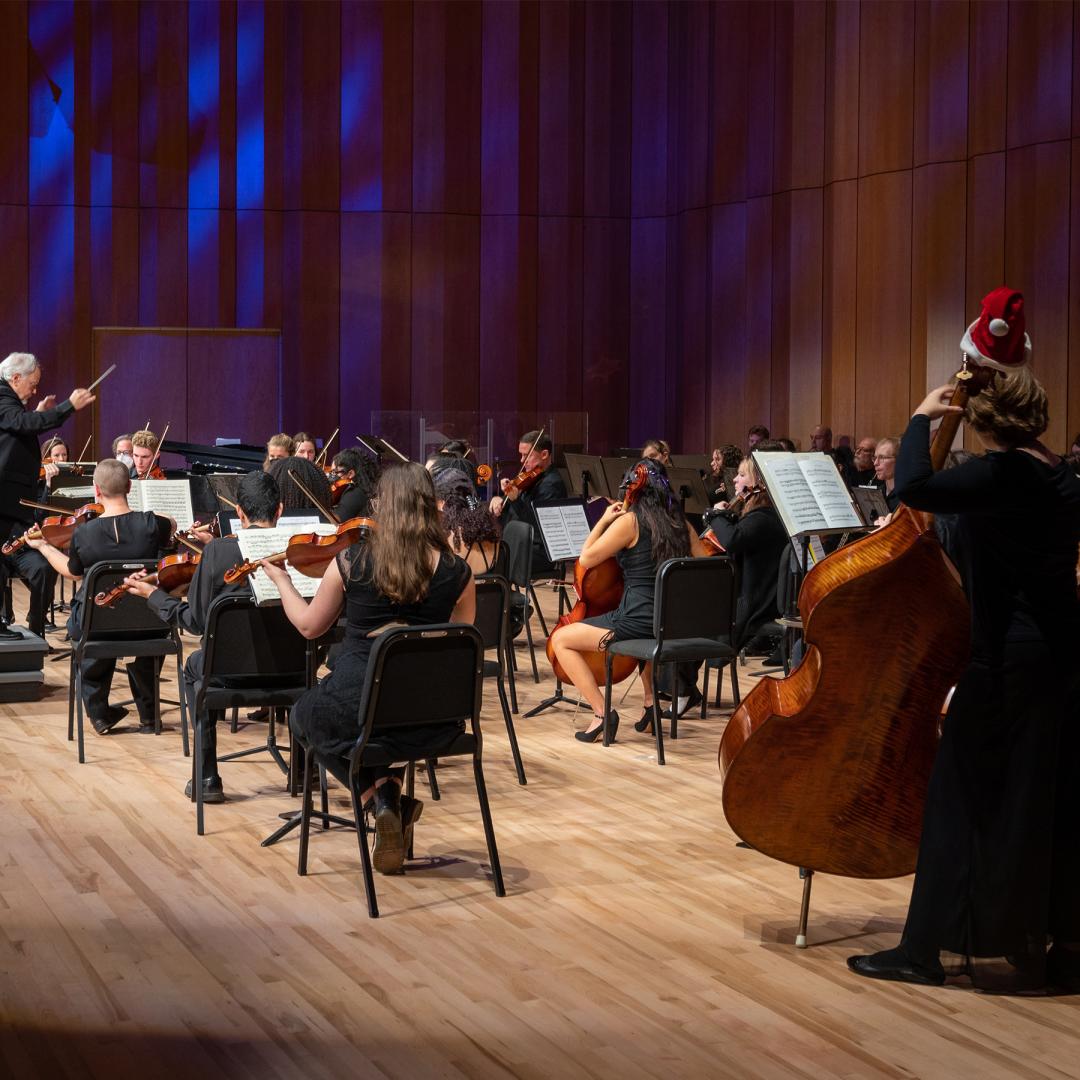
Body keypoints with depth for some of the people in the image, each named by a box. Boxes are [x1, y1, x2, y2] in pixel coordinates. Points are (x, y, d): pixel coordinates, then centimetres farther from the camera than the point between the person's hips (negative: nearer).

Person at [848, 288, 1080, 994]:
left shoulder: (999, 473, -16)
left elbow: (915, 488, -28)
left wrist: (923, 419, -13)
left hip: (1008, 664, -8)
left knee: (969, 798, -1)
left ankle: (941, 948, 4)